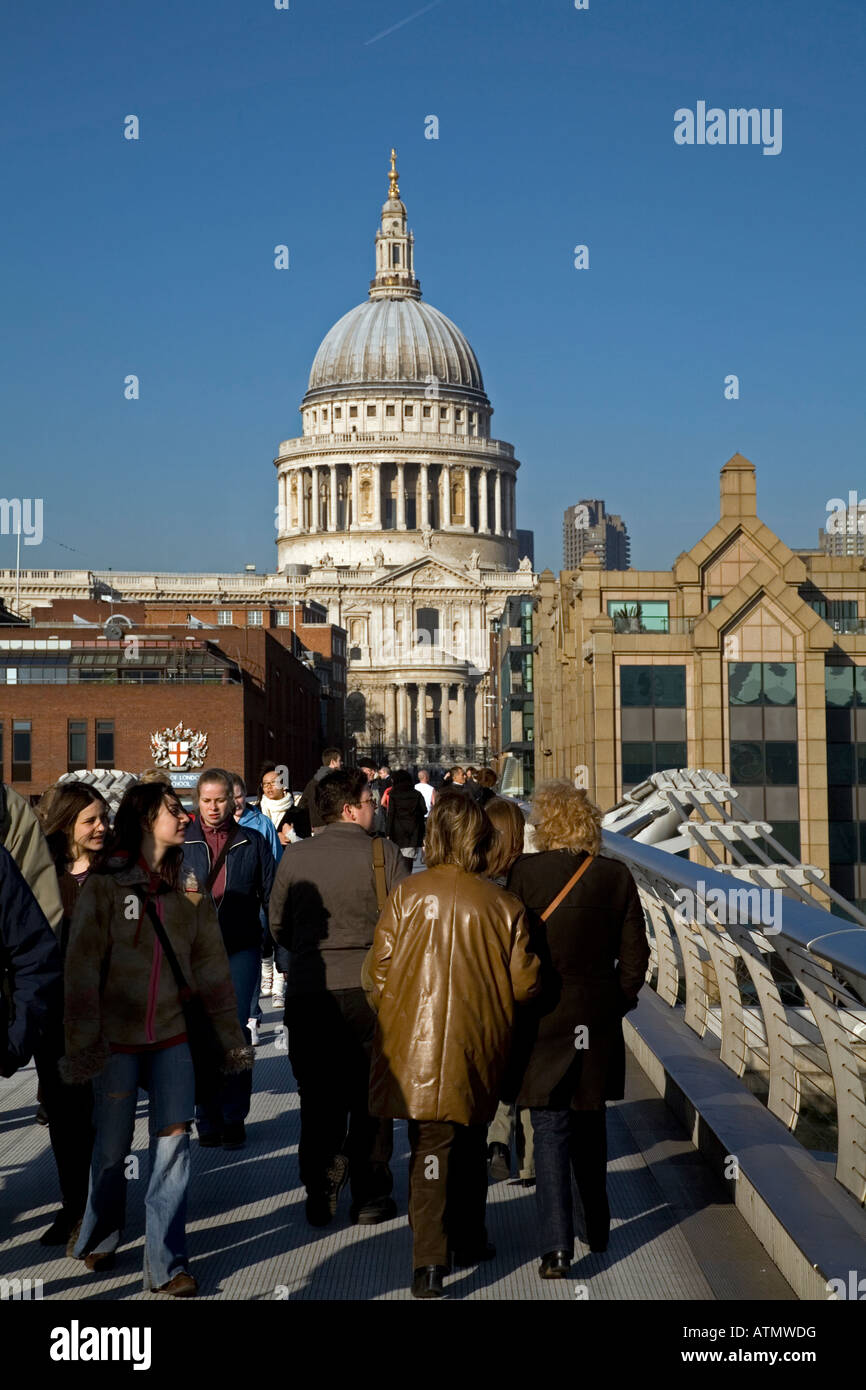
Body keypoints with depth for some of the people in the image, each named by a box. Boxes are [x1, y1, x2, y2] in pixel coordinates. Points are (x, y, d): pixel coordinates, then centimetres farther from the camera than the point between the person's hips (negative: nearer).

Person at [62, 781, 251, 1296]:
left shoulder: (189, 886, 6)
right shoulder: (106, 883, -6)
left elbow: (212, 965, 8)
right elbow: (83, 967, -8)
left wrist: (232, 1037, 8)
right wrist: (82, 1042, -12)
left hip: (173, 1035, 3)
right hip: (117, 1037, -3)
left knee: (174, 1142, -3)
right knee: (113, 1146, 8)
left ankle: (167, 1264, 6)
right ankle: (100, 1240, 33)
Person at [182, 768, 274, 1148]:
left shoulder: (253, 843, 6)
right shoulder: (181, 841, 5)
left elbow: (270, 897, 9)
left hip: (241, 949, 0)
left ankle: (233, 1118, 10)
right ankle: (208, 1119, 13)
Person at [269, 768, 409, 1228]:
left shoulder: (294, 857, 3)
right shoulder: (383, 854, -7)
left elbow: (278, 927, 11)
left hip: (307, 992, 2)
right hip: (369, 988, -2)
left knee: (318, 1099, 13)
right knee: (369, 1096, 10)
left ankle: (320, 1195, 17)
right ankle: (370, 1196, 15)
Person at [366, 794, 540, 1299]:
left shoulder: (408, 894, -9)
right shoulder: (506, 905, -7)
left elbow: (380, 970, -6)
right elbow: (525, 984, -5)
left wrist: (389, 1015, 12)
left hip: (419, 1046, -1)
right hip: (480, 1049, 1)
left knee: (431, 1147, 2)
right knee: (472, 1142, 21)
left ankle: (430, 1262, -6)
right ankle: (469, 1239, 35)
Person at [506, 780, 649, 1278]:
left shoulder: (525, 873, -11)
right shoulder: (617, 876, -3)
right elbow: (635, 953, 0)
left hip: (544, 1016, -3)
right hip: (599, 1019, 3)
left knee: (551, 1128, 2)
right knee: (590, 1121, 21)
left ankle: (557, 1246, -5)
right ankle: (598, 1225, 34)